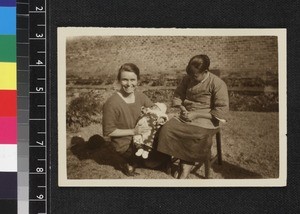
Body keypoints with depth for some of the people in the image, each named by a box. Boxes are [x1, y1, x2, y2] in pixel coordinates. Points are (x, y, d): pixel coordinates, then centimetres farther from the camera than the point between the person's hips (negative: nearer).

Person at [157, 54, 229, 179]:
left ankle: (183, 174, -22)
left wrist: (195, 114, -16)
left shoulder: (217, 84, -8)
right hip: (186, 116, 5)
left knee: (197, 135, -36)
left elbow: (222, 111, -13)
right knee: (167, 128, -23)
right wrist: (182, 107, -2)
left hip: (206, 119, -5)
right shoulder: (187, 79, 8)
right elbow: (177, 95, 22)